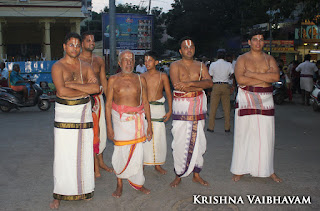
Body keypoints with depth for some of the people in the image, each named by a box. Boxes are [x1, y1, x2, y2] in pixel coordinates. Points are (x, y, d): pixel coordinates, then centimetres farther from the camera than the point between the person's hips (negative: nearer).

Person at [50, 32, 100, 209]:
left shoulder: (85, 67, 10)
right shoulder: (57, 67, -3)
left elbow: (96, 88, -5)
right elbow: (62, 91, -17)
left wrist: (72, 84, -13)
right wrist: (86, 88, -7)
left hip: (84, 112, 4)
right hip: (64, 113, -3)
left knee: (83, 152, 8)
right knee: (63, 155, -2)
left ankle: (83, 188, 22)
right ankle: (59, 195, 8)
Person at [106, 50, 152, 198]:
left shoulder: (140, 80, 6)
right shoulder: (113, 80, 1)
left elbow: (145, 102, 9)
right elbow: (108, 104, 1)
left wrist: (149, 124, 6)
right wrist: (109, 126, -4)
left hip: (137, 119, 2)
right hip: (120, 119, -1)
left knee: (137, 153, 4)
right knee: (121, 152, 2)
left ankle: (138, 184, 21)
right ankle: (119, 185, 19)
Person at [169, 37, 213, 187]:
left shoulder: (201, 66, 12)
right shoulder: (175, 66, 1)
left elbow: (209, 82, -4)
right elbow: (177, 85, -15)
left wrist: (190, 83, -18)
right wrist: (199, 86, -9)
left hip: (198, 106, 3)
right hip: (181, 107, -3)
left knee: (197, 141, 8)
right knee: (180, 142, -4)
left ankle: (196, 175, 20)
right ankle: (179, 175, 12)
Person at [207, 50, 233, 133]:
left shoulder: (213, 64, 2)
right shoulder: (229, 64, 3)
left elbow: (210, 76, 4)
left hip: (216, 86, -1)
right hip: (226, 86, 1)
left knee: (213, 107, 4)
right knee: (226, 108, 6)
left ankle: (211, 127, 5)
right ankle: (227, 128, 9)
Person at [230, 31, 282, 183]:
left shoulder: (269, 59, 11)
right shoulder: (242, 59, 2)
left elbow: (276, 76, -7)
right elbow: (240, 79, -14)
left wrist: (252, 74, -13)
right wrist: (265, 78, -8)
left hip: (265, 100, 3)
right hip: (246, 99, -3)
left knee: (266, 136, 5)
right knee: (244, 134, -1)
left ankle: (267, 170, 19)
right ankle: (239, 170, 10)